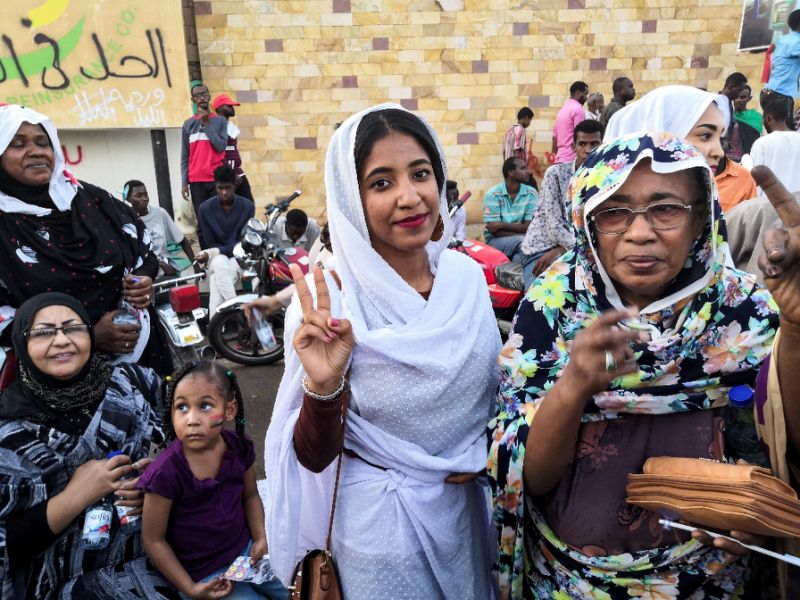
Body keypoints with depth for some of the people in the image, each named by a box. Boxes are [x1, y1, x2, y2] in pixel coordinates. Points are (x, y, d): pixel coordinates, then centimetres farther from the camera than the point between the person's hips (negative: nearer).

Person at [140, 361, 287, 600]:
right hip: (203, 574, -5)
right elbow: (154, 540, -14)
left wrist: (260, 537, -5)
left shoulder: (239, 448, -11)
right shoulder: (165, 473, -25)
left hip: (245, 549, 5)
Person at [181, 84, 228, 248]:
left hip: (217, 179, -1)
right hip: (196, 181, 1)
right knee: (202, 222, 1)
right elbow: (184, 157, 10)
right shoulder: (188, 124, 11)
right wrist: (184, 182, 2)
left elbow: (220, 146, -7)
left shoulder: (220, 121, 7)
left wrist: (206, 124, -7)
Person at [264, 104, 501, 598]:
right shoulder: (328, 304, -21)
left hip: (466, 503, 5)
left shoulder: (468, 274, -9)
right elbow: (315, 457, -16)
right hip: (380, 520, -4)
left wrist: (484, 451, -8)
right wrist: (323, 387, -34)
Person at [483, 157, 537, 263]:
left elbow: (528, 227, -7)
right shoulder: (493, 194, -9)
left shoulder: (531, 193, -1)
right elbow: (494, 231, -14)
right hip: (496, 241, -3)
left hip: (520, 240, 3)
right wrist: (522, 233, -18)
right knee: (524, 242, -30)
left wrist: (502, 225, -18)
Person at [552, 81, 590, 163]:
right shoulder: (578, 109, -7)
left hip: (560, 159, 9)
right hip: (572, 159, -9)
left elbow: (555, 137, 19)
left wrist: (557, 156, 23)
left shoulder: (562, 109, 18)